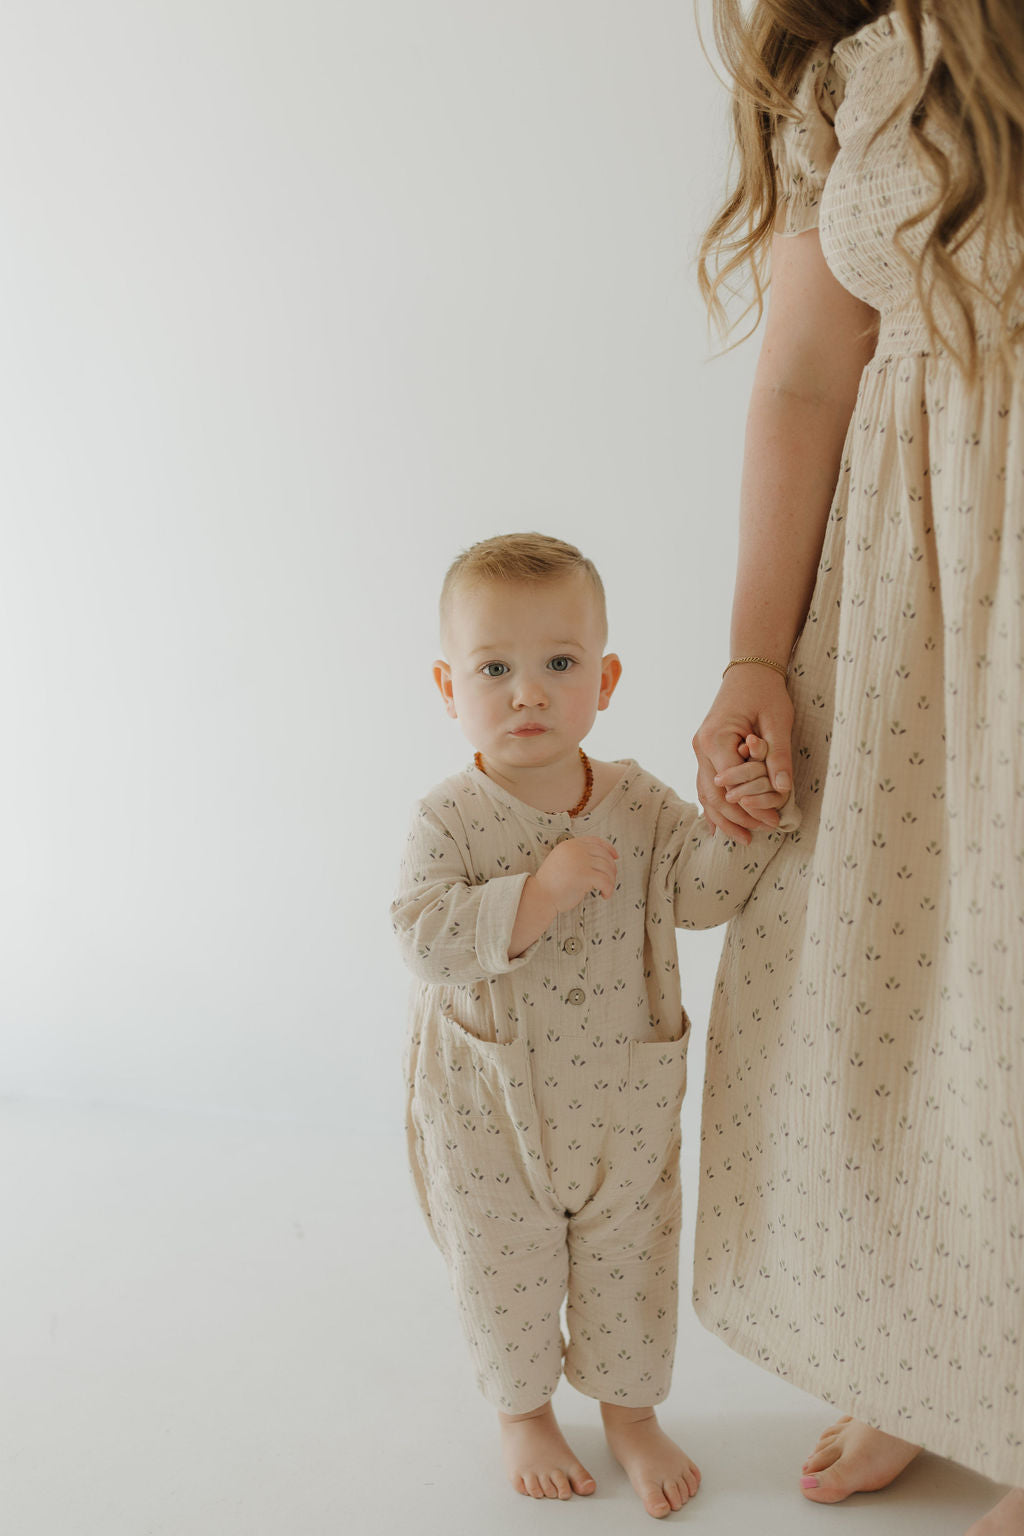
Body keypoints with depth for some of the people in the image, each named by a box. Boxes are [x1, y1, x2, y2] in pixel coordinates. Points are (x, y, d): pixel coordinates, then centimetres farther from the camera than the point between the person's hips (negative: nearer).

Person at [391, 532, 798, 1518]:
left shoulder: (639, 803, -6)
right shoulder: (449, 820, -16)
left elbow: (701, 894, -12)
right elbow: (425, 939, -26)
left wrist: (746, 825, -30)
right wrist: (539, 890, -36)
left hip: (623, 1098, 2)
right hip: (487, 1111, -2)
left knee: (628, 1263, 17)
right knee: (505, 1271, 15)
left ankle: (630, 1409, 42)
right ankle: (523, 1410, 42)